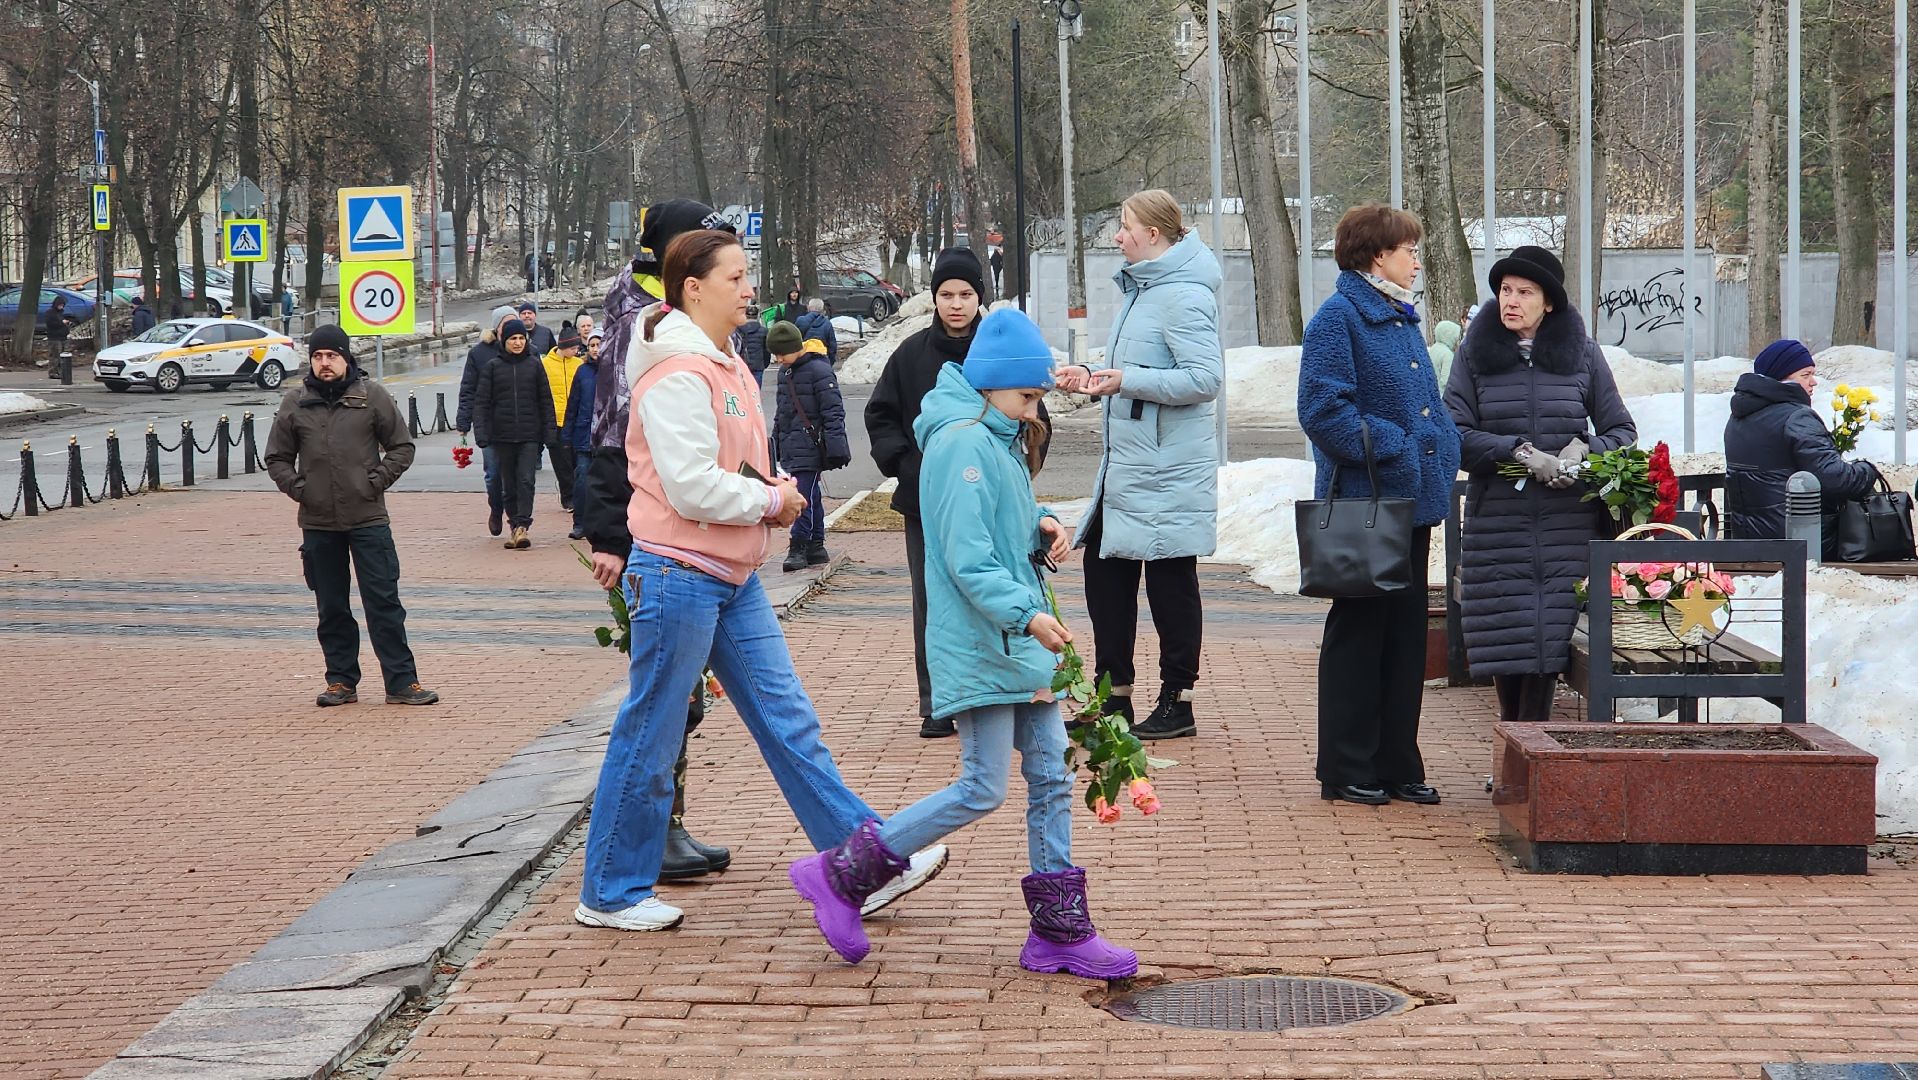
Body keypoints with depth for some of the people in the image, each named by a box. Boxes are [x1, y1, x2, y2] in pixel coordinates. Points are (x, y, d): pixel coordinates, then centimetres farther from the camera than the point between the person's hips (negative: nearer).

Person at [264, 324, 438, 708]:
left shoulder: (372, 396, 0)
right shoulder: (294, 403, 6)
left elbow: (402, 446, 6)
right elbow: (277, 458, 14)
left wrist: (377, 480, -5)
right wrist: (297, 487, 0)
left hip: (368, 519, -2)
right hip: (318, 523, 2)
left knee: (384, 602, -3)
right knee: (332, 608, 9)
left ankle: (402, 682, -1)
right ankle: (341, 680, 18)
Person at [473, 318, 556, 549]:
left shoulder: (534, 366, 6)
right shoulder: (492, 368, 4)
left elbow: (546, 401, 8)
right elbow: (481, 402, 2)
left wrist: (550, 431, 2)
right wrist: (481, 432, -8)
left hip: (530, 435, -1)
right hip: (503, 435, 1)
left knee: (526, 480, -13)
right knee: (509, 485, 8)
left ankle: (522, 526, -15)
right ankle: (514, 526, 19)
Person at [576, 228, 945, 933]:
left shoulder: (724, 364, 14)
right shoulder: (678, 374, -17)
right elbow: (692, 488, -24)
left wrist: (776, 494, 6)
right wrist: (772, 501, -10)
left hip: (733, 580, 10)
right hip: (678, 577, -9)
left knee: (788, 721, 9)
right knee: (650, 737, 1)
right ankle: (610, 895, 13)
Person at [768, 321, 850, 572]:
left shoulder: (819, 370, -11)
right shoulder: (785, 371, 14)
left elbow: (833, 410, -12)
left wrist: (835, 446, -15)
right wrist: (776, 439, 25)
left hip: (810, 445, -8)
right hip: (791, 446, 8)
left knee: (804, 495, -11)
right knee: (810, 497, 12)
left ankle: (799, 547, -9)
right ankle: (815, 547, 16)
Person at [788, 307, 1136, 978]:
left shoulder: (1003, 440, 16)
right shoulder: (964, 444, -16)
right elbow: (969, 561, -22)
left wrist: (1039, 527, 2)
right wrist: (1028, 616, -31)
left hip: (1022, 644, 10)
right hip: (980, 647, -10)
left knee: (1052, 777, 8)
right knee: (983, 790, -6)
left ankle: (1060, 931, 14)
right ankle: (840, 876, 5)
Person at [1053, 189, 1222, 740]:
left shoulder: (1184, 296, -17)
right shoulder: (1139, 287, 15)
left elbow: (1206, 378, -24)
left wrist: (1129, 380, -25)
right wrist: (1093, 379, 10)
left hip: (1167, 469, -10)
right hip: (1126, 462, 10)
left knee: (1171, 580, 0)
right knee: (1104, 568, 12)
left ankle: (1177, 703, 11)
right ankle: (1115, 696, 21)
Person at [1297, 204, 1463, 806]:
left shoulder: (1403, 319, 16)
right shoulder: (1339, 318, -11)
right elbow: (1322, 408, -20)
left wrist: (1442, 452, 8)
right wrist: (1389, 449, -20)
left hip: (1412, 502, 8)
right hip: (1364, 503, -8)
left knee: (1407, 633, 11)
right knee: (1357, 633, 0)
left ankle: (1398, 765, 19)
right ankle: (1346, 771, 8)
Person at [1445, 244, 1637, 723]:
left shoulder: (1582, 353, 8)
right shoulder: (1475, 354, 6)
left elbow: (1622, 432, 11)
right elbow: (1454, 433, -2)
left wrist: (1583, 451, -9)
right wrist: (1520, 453, -14)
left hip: (1567, 523, 0)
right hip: (1497, 519, 0)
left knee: (1552, 633, -5)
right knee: (1506, 632, -2)